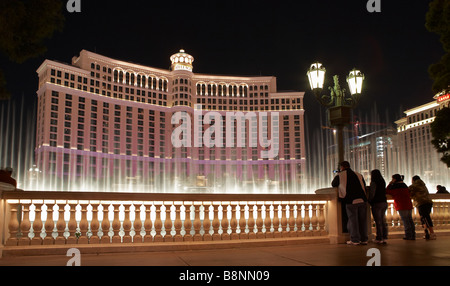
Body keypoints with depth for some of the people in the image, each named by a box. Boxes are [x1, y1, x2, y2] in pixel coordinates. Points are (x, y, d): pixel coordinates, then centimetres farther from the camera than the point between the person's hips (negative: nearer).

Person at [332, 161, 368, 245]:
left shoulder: (339, 175, 5)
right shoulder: (359, 175, 16)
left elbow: (333, 184, 19)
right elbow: (364, 186, 24)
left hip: (351, 201, -4)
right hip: (362, 200, 4)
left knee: (353, 220, 3)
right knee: (362, 220, 11)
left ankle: (355, 240, 5)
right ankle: (364, 239, 17)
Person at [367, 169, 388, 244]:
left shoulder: (373, 182, -11)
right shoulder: (383, 182, 12)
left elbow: (372, 194, -15)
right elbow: (384, 192, 17)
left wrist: (368, 201, -1)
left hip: (377, 203, -7)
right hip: (384, 203, 7)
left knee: (378, 221, -3)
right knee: (383, 221, 10)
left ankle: (379, 238, 0)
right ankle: (384, 238, 12)